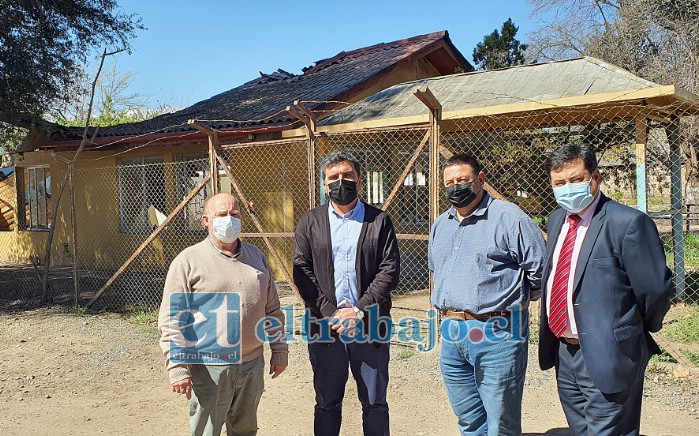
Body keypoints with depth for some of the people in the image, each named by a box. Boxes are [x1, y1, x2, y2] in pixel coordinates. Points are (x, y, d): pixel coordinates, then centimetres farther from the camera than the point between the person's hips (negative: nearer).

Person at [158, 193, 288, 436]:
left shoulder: (256, 257, 9)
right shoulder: (189, 260, -7)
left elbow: (272, 310, 14)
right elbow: (171, 319, -10)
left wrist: (279, 351, 13)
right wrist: (177, 367, -14)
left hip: (252, 365, 5)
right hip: (209, 369, -5)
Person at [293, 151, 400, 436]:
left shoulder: (380, 221, 3)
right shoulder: (310, 222, 6)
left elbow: (390, 270, -4)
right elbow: (302, 271, -1)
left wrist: (359, 311, -13)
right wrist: (332, 313, -11)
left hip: (370, 326, -1)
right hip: (324, 326, 1)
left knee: (375, 404, 11)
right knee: (327, 403, 14)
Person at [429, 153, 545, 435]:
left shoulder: (509, 217, -10)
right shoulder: (441, 225, 14)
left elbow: (540, 270, -9)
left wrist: (514, 297, 3)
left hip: (496, 337, -7)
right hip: (451, 335, 7)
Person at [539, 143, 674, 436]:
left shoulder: (629, 223, -17)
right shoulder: (557, 220, 8)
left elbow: (657, 289, -15)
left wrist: (639, 333, 2)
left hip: (608, 356, -7)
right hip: (563, 353, 7)